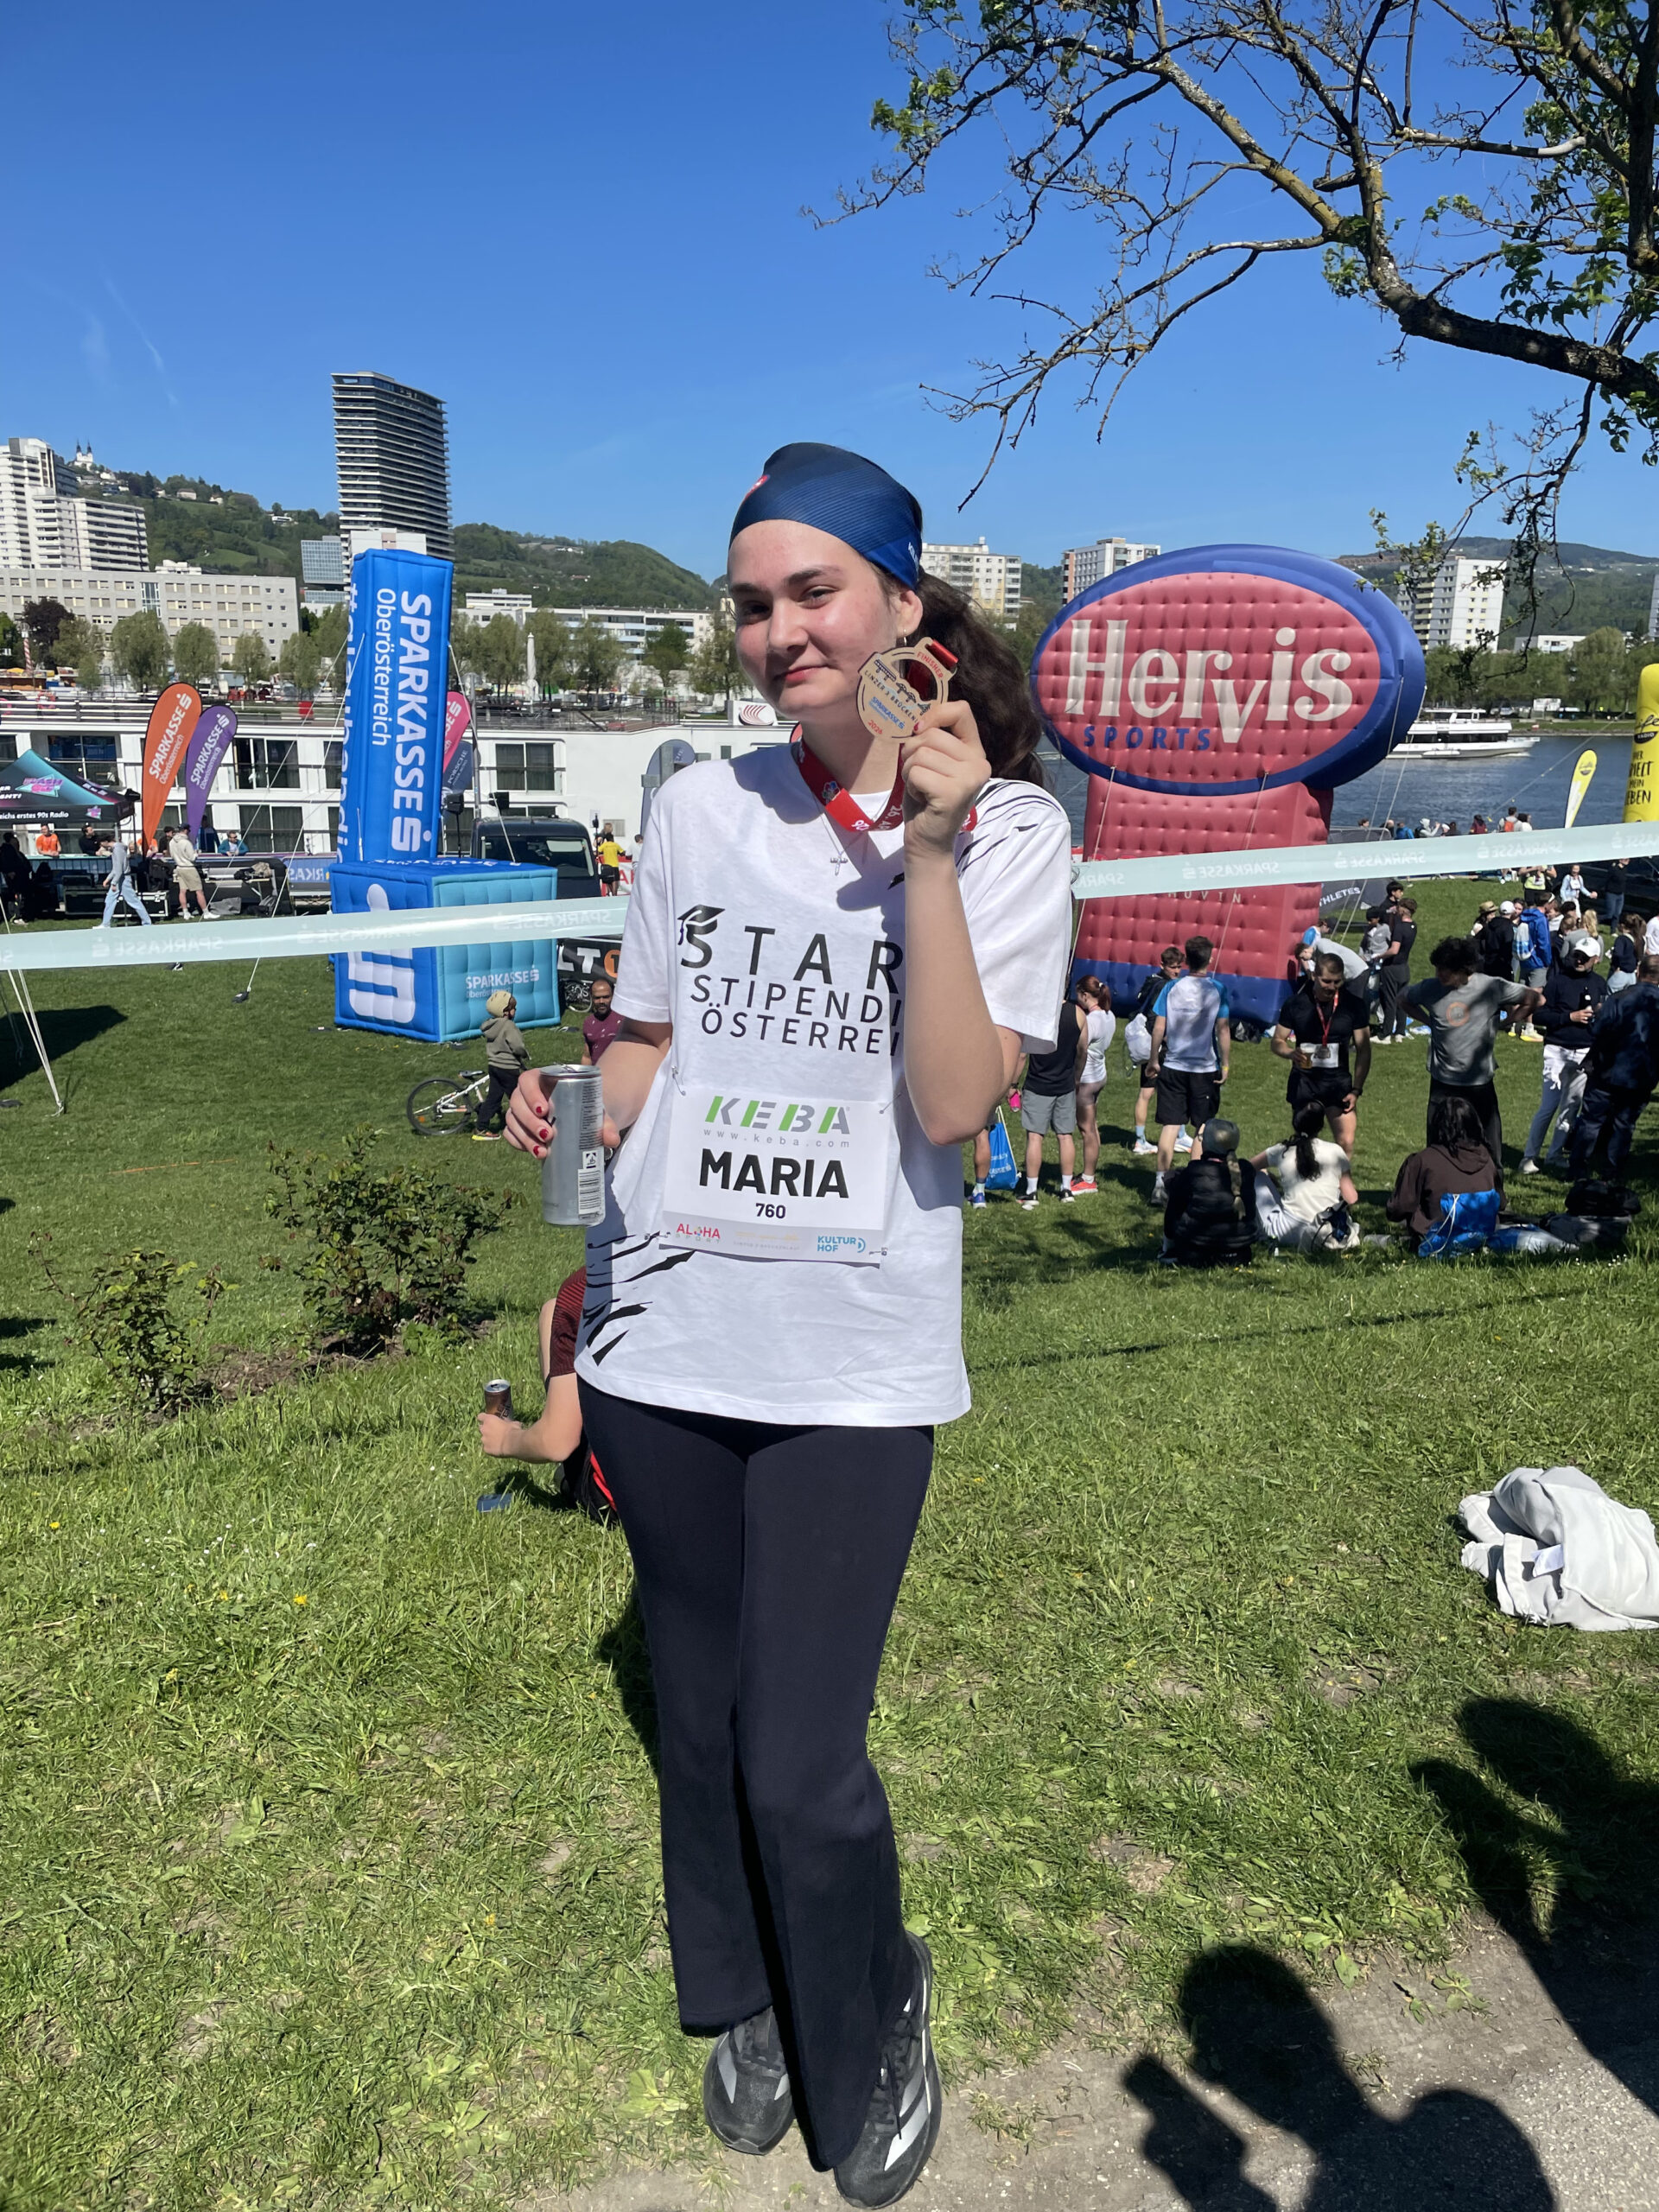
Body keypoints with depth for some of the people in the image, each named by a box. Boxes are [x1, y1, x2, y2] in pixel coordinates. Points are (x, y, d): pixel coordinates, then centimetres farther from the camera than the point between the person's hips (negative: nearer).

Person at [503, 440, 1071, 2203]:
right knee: (700, 1721, 17)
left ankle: (871, 2031, 34)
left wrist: (926, 858, -20)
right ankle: (746, 2005, 46)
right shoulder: (700, 808, 4)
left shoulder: (1007, 829, -4)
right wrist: (568, 1103, -8)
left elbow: (954, 1104, -14)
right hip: (664, 1335, 3)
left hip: (851, 1361, -3)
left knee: (803, 1770, 0)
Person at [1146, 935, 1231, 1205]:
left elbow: (1159, 1027, -1)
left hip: (1173, 1067, 2)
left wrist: (1154, 1060, 9)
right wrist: (1226, 1064, 1)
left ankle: (1160, 1182, 2)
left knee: (1170, 1125, 5)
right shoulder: (1217, 990, -6)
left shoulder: (1171, 987, -2)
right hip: (1206, 1069, -2)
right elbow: (1223, 1030, -8)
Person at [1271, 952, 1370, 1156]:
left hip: (1338, 1081, 0)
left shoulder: (1354, 1004, -6)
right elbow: (1278, 1041, 1)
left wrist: (1356, 1090, -5)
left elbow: (1363, 1050, 0)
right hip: (1304, 1081, 0)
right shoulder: (1296, 1003, -7)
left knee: (1346, 1143, -8)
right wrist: (1291, 1053, -23)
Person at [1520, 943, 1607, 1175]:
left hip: (1586, 1053, 4)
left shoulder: (1599, 984, 8)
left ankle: (1554, 1157, 17)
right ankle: (1529, 1157, 1)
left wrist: (1601, 1014, -6)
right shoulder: (1558, 980, -5)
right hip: (1558, 1051, -4)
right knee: (1549, 1106, -7)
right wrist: (1570, 1017, -16)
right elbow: (1540, 1016, -8)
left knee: (1571, 1107, 8)